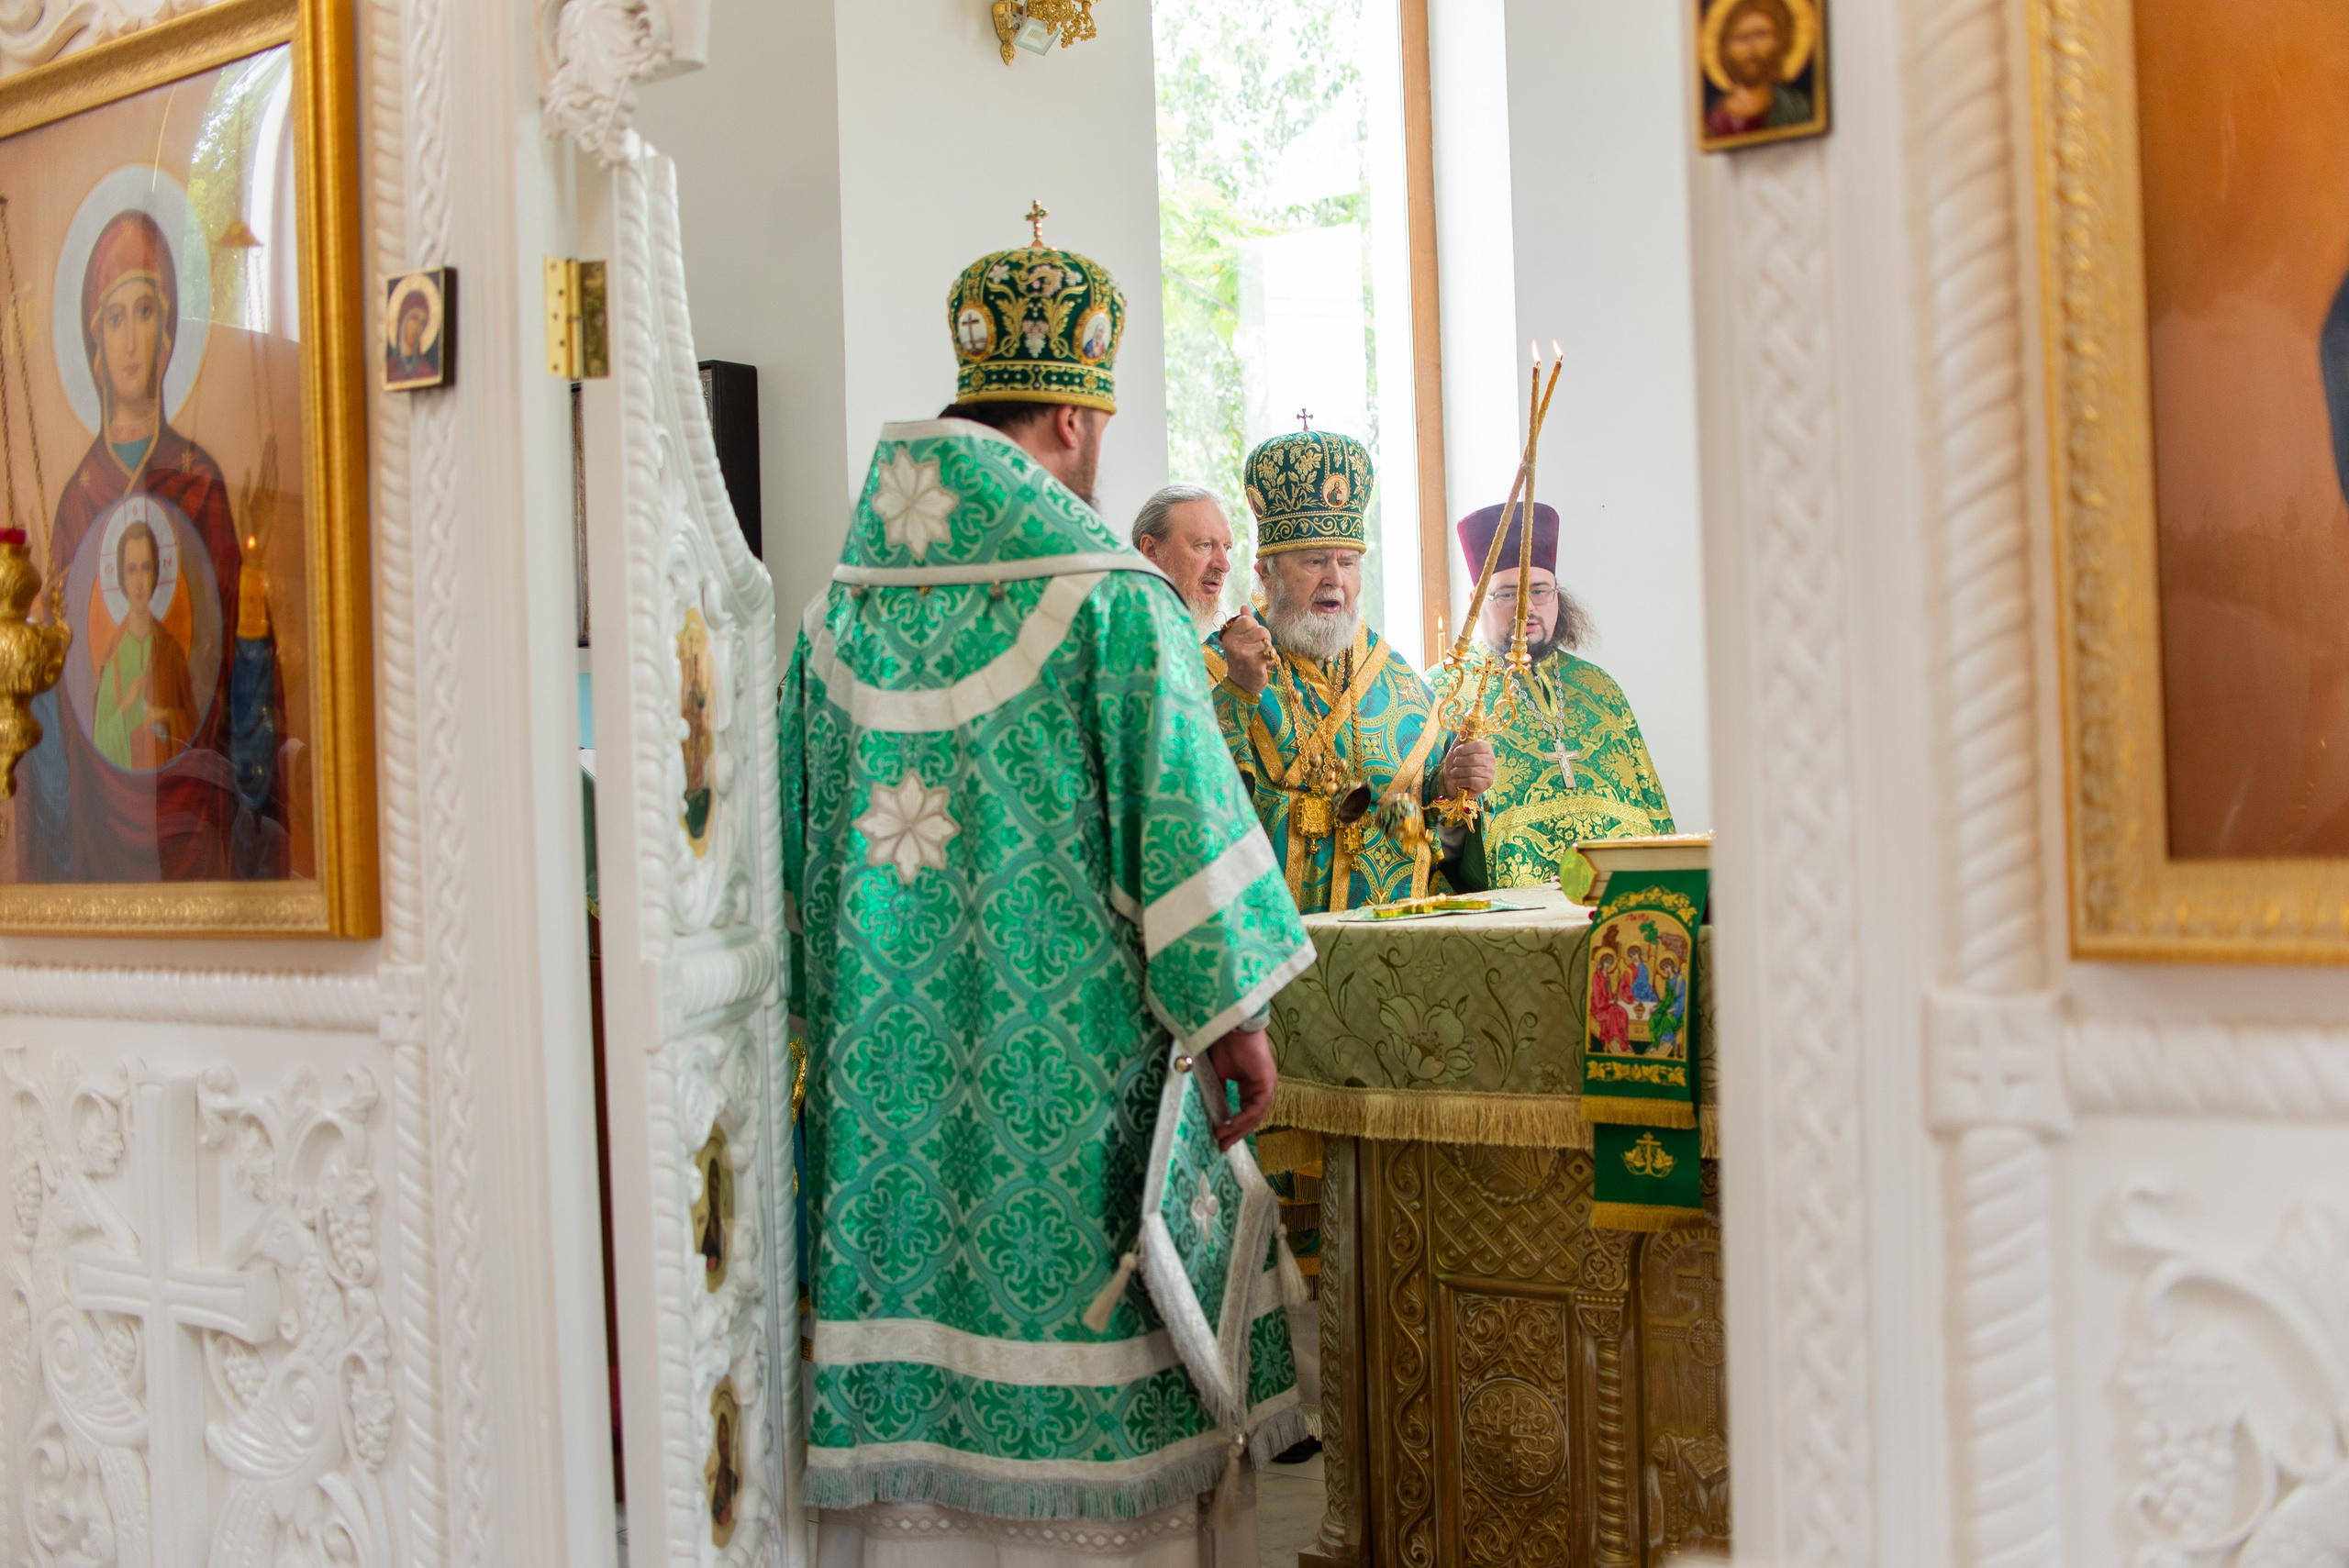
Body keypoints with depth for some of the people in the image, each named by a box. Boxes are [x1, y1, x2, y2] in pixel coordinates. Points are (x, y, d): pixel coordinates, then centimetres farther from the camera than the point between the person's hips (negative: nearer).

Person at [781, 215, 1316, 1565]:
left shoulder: (842, 610, 7)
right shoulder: (1112, 601, -10)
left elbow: (800, 835, 12)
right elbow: (1184, 816, -12)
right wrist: (1240, 1011, -4)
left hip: (888, 1060, 5)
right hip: (1068, 1068, -5)